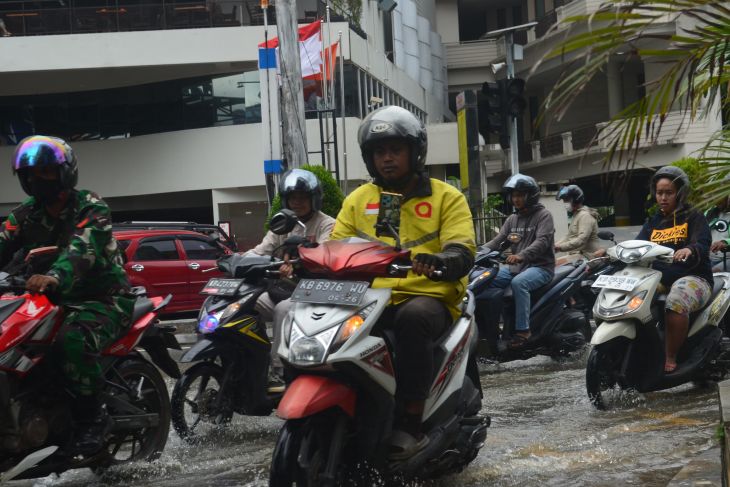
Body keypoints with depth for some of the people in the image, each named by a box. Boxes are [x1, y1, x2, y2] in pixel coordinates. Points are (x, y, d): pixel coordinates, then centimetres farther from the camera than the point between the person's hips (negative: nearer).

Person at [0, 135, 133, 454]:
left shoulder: (90, 207, -12)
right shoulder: (26, 214, 9)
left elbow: (83, 248, -31)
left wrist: (54, 276, -52)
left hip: (104, 299, -7)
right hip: (54, 299, 7)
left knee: (72, 340, -35)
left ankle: (91, 416, -19)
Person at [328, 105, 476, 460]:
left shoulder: (446, 197, 7)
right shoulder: (358, 199, 19)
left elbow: (463, 253, -5)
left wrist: (439, 263, -30)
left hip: (428, 297, -3)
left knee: (413, 317, -40)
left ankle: (411, 423, -32)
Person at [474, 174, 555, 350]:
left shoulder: (543, 215, -5)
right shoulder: (512, 219, 17)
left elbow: (542, 242, -20)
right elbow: (498, 240, 8)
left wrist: (521, 255, -38)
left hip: (540, 266, -7)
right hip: (515, 266, 7)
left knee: (518, 283, -38)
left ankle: (523, 330, -31)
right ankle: (485, 331, -11)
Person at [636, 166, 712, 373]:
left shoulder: (694, 218, 3)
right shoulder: (652, 223, 19)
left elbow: (703, 245, -15)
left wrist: (689, 250, -39)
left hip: (692, 278, -5)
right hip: (659, 278, 5)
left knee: (676, 303, -38)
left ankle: (670, 359, -29)